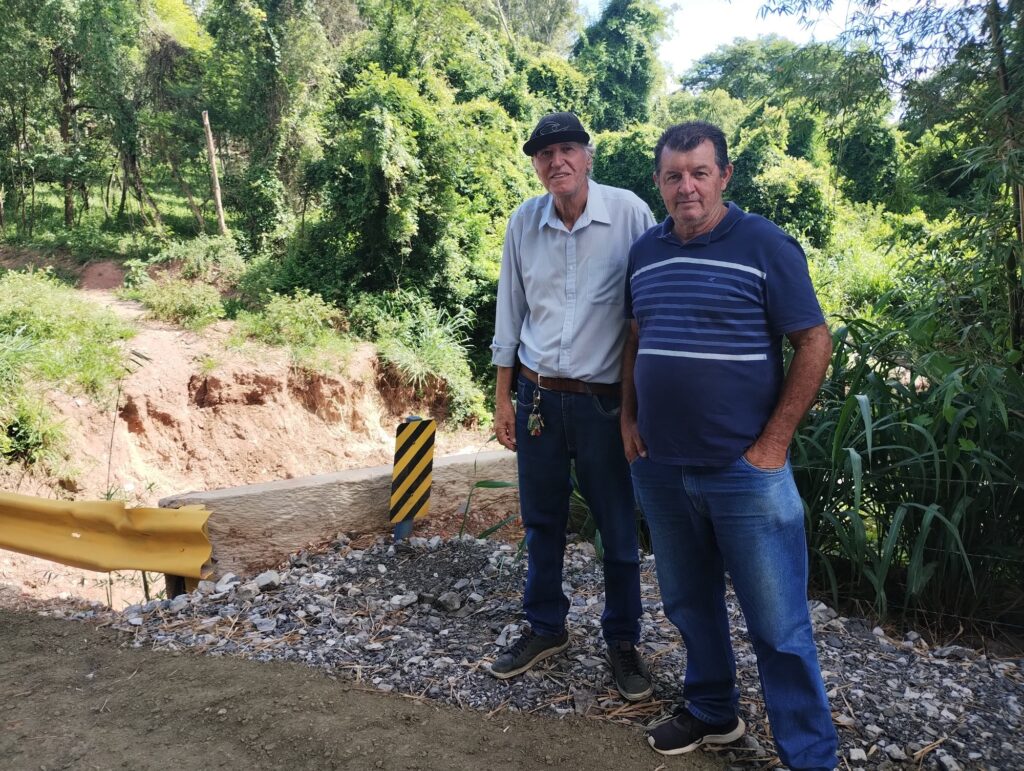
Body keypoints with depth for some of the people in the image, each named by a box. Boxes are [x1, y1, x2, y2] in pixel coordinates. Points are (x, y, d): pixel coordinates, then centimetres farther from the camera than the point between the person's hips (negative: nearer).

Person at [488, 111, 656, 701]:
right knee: (542, 522, 15)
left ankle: (623, 641, 28)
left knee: (619, 529, 8)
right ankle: (546, 628, 35)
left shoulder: (630, 213, -8)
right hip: (538, 395, 3)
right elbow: (510, 314, 9)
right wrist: (504, 398, 9)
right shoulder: (524, 222, 2)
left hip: (606, 400, -3)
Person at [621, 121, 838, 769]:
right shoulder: (645, 253, 8)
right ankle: (713, 714, 40)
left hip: (745, 470, -5)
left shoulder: (766, 245, -8)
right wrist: (629, 419, 9)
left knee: (778, 625, 3)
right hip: (660, 467, 5)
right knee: (690, 603, 19)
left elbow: (815, 342, -8)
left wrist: (773, 443, -12)